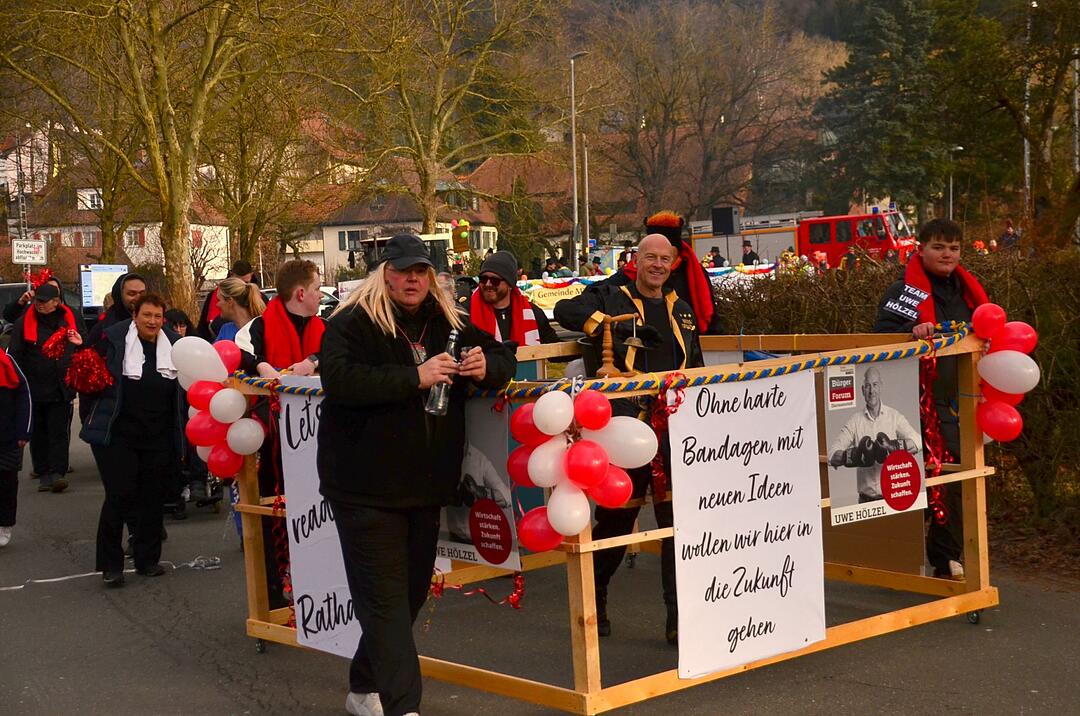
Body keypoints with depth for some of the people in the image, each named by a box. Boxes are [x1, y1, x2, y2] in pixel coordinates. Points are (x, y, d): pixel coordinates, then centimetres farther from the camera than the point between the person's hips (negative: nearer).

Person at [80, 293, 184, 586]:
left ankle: (147, 559, 22)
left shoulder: (174, 345, 6)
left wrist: (182, 426, 9)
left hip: (159, 437, 4)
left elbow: (183, 389, 15)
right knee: (118, 496, -5)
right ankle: (110, 565, 4)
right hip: (118, 434, -4)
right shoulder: (114, 339, -5)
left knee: (153, 498, 10)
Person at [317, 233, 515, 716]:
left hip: (427, 486, 7)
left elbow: (504, 357, 18)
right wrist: (415, 377, -25)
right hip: (366, 489, -7)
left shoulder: (447, 324, 12)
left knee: (411, 591, 15)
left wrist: (487, 367, -7)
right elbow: (339, 381, -23)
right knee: (385, 598, -8)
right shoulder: (351, 324, -8)